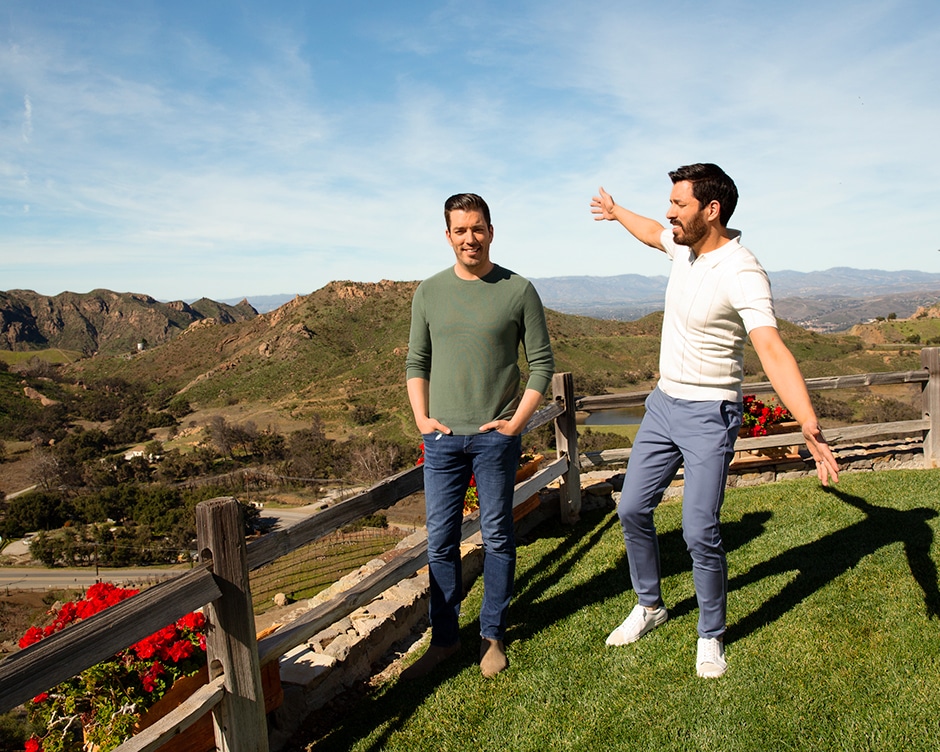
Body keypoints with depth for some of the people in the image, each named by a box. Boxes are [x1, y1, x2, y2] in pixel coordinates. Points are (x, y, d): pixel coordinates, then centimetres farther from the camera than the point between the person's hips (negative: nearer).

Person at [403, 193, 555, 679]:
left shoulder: (518, 291, -1)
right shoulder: (429, 292, 6)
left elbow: (542, 363, 1)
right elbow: (416, 362, 12)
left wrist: (516, 422, -6)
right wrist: (421, 419, 1)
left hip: (496, 437, -2)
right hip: (442, 437, 2)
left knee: (497, 537, 8)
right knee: (441, 540, 7)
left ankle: (493, 636, 25)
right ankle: (443, 638, 22)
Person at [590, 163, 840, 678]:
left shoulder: (741, 273, -23)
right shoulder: (684, 245, 1)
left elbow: (772, 351, -35)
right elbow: (653, 233, 26)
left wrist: (809, 426, -47)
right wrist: (615, 211, 44)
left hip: (709, 416, -8)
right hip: (662, 405, 8)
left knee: (699, 532, -5)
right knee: (632, 510, 11)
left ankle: (711, 636, 20)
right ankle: (649, 606, 33)